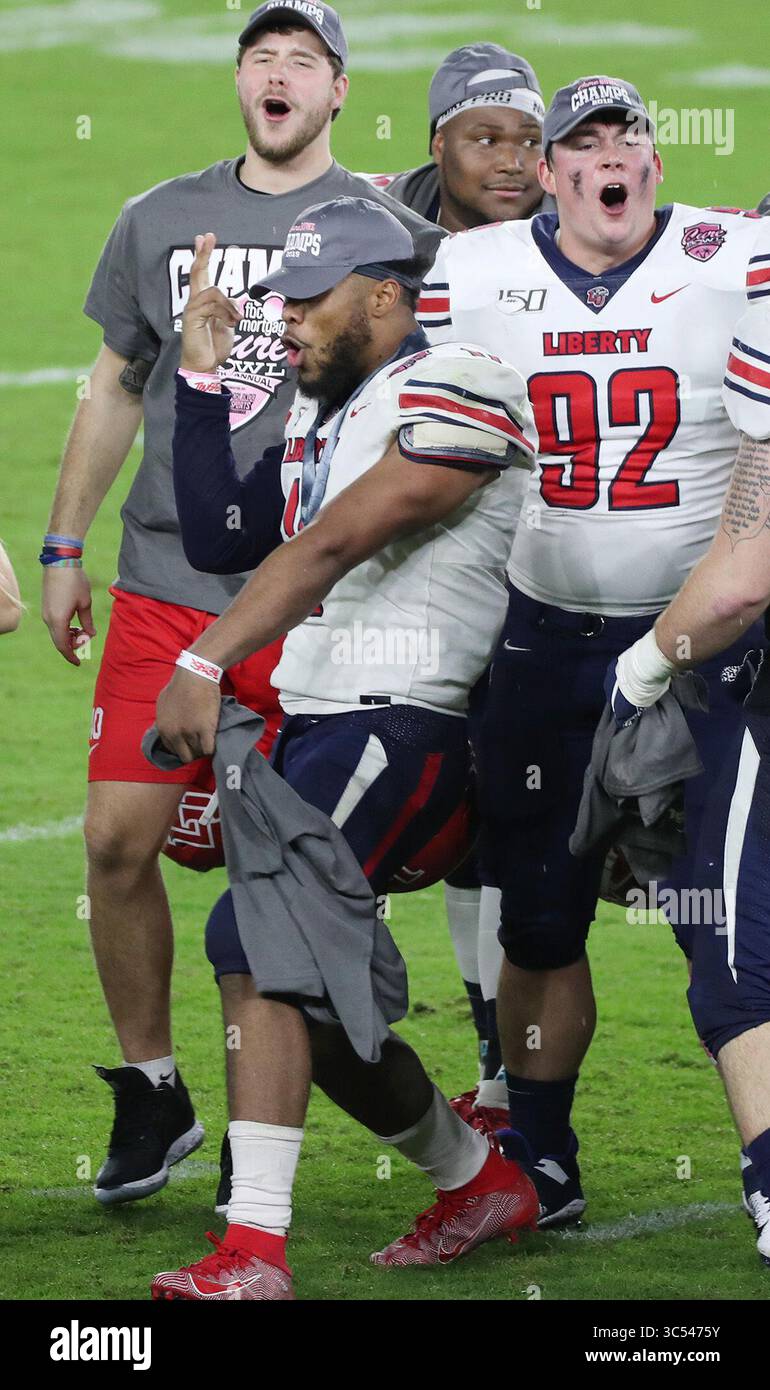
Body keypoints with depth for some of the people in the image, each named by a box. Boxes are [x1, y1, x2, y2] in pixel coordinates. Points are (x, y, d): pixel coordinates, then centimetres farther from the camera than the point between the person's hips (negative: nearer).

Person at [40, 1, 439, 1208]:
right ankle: (151, 1092, 13)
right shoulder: (161, 223, 12)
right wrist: (63, 550, 16)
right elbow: (116, 393, 19)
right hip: (163, 585, 3)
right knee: (120, 838, -5)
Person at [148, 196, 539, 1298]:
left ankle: (254, 1253, -25)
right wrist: (203, 378, 14)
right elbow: (218, 540, 20)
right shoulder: (324, 415, 20)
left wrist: (206, 664, -23)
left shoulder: (454, 394, -11)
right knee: (306, 995, 12)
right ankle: (481, 1182, 32)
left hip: (399, 723, -10)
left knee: (254, 942, -22)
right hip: (314, 721, 10)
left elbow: (333, 544, -19)